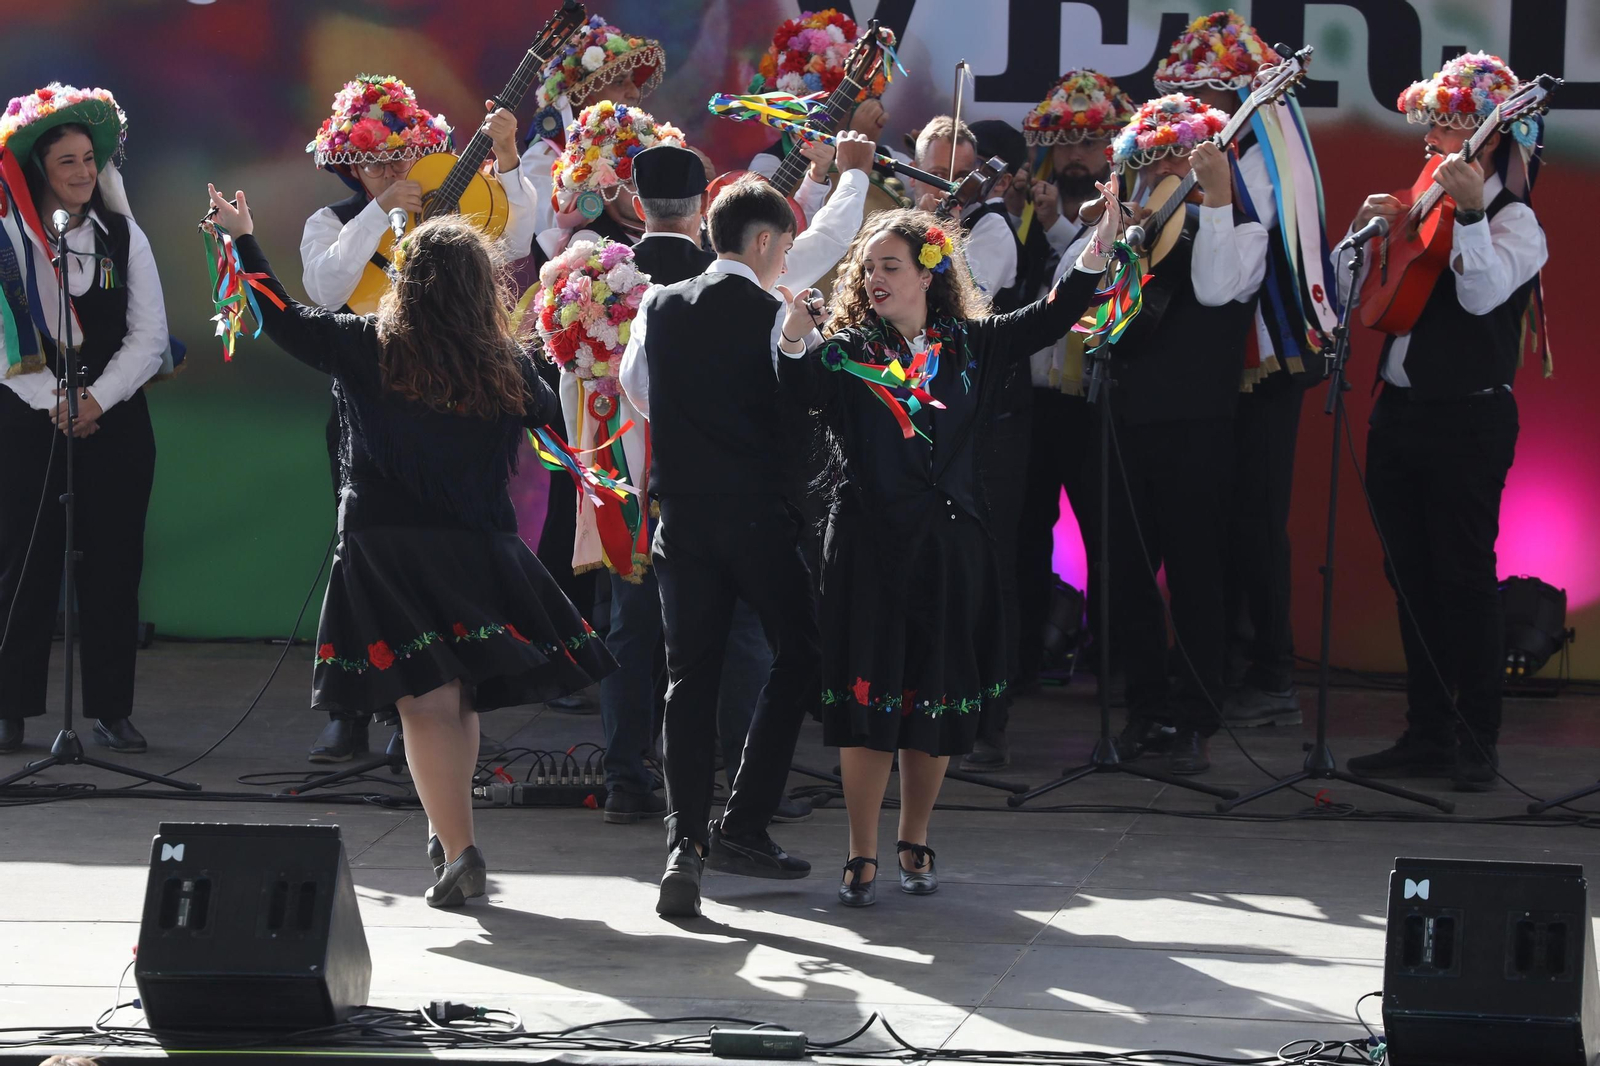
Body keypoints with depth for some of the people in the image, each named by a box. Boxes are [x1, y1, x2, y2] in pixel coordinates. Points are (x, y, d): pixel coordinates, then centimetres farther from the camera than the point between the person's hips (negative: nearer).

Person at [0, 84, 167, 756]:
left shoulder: (124, 237, 7)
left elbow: (149, 336, 3)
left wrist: (98, 398, -9)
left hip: (114, 419, 2)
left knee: (113, 567, 1)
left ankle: (113, 711, 6)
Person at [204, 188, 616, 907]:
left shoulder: (367, 345, -3)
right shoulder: (507, 366, 1)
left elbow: (285, 320, 5)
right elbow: (554, 423, 15)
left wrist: (244, 239, 18)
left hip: (387, 544, -2)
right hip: (480, 547, 2)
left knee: (428, 700, -4)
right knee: (460, 698, 17)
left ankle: (459, 852, -9)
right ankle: (446, 834, 30)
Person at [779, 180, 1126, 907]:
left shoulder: (971, 346, 8)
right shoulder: (846, 352, 2)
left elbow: (1051, 318, 1)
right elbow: (804, 389, -17)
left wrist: (1099, 246, -9)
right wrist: (793, 344, -36)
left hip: (950, 546, 2)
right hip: (868, 542, -2)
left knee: (937, 703, 7)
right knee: (866, 702, -2)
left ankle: (914, 844, 24)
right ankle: (862, 857, 6)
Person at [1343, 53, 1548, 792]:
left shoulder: (1513, 222, -5)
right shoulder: (1419, 210, 14)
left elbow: (1481, 294, -23)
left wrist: (1471, 211, -33)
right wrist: (1365, 232, -4)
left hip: (1467, 419, -7)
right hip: (1399, 412, 7)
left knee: (1464, 576, -5)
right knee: (1411, 579, 9)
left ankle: (1477, 743, 1)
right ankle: (1427, 735, 15)